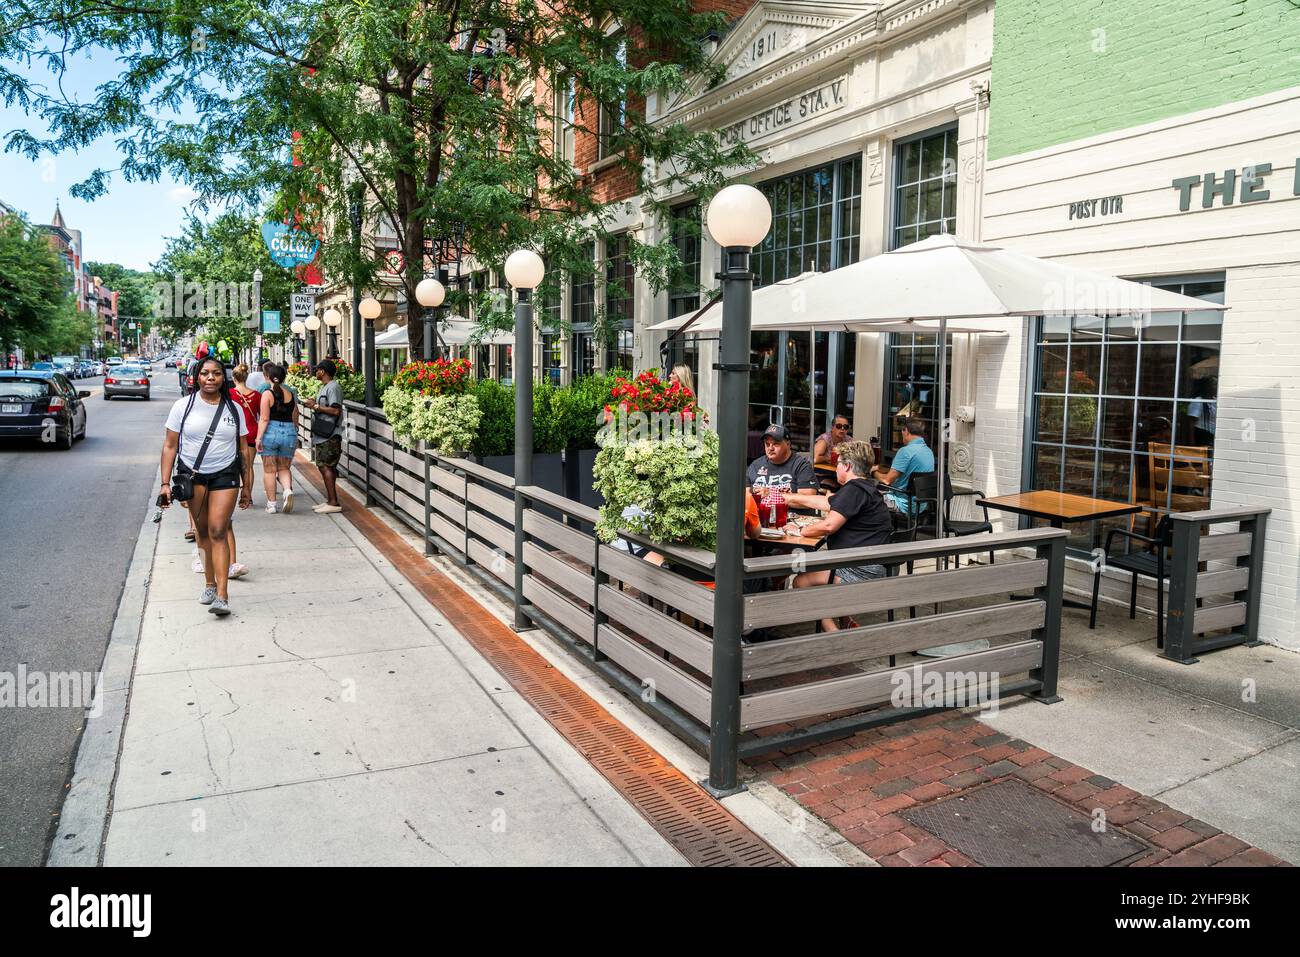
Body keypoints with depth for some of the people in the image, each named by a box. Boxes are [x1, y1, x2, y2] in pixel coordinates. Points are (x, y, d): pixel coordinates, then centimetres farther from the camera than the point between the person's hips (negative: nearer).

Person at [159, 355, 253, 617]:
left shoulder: (234, 409, 6)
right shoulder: (183, 406, 2)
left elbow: (243, 450, 11)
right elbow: (170, 446, 2)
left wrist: (247, 486, 10)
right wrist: (165, 483, -4)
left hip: (225, 476, -1)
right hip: (192, 475, 1)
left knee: (218, 531, -9)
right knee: (203, 531, 5)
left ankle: (222, 596, -14)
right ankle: (210, 584, 18)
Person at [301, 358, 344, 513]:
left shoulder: (333, 387, -13)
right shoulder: (324, 387, 19)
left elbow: (335, 411, -22)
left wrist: (315, 406, -15)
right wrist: (314, 403, 10)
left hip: (329, 435, -10)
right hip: (322, 435, 10)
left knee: (325, 467, -11)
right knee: (326, 467, 12)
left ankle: (334, 503, -9)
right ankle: (330, 500, 18)